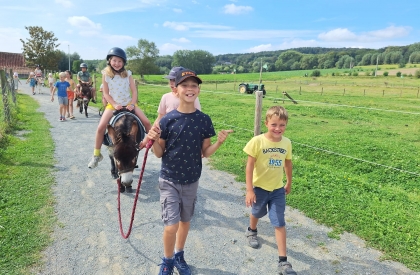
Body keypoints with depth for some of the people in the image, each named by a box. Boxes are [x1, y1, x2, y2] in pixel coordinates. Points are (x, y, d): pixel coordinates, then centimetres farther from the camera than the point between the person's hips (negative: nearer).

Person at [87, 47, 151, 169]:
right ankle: (96, 154, -1)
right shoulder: (106, 75, -5)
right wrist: (114, 104, -17)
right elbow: (106, 93, -4)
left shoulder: (127, 74, -2)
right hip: (113, 104, -1)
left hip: (128, 103, 2)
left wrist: (132, 104, -15)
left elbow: (134, 91, -2)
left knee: (147, 123, -10)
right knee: (101, 127, -17)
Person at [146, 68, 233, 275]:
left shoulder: (204, 120, -6)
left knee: (185, 221, 18)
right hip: (169, 180, -2)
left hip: (191, 180, 3)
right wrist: (154, 140, -24)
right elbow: (159, 153, -5)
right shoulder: (167, 120, -12)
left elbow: (205, 152, 0)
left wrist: (219, 142, -17)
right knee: (171, 225, -4)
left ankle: (179, 256, 43)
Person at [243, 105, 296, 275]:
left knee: (279, 223, 1)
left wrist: (289, 183, 16)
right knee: (257, 213, 24)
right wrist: (249, 190, -20)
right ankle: (251, 231, 57)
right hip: (260, 187, -2)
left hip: (278, 189, 2)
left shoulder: (286, 143, -10)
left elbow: (288, 163, 6)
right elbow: (250, 166, -19)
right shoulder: (257, 141, -22)